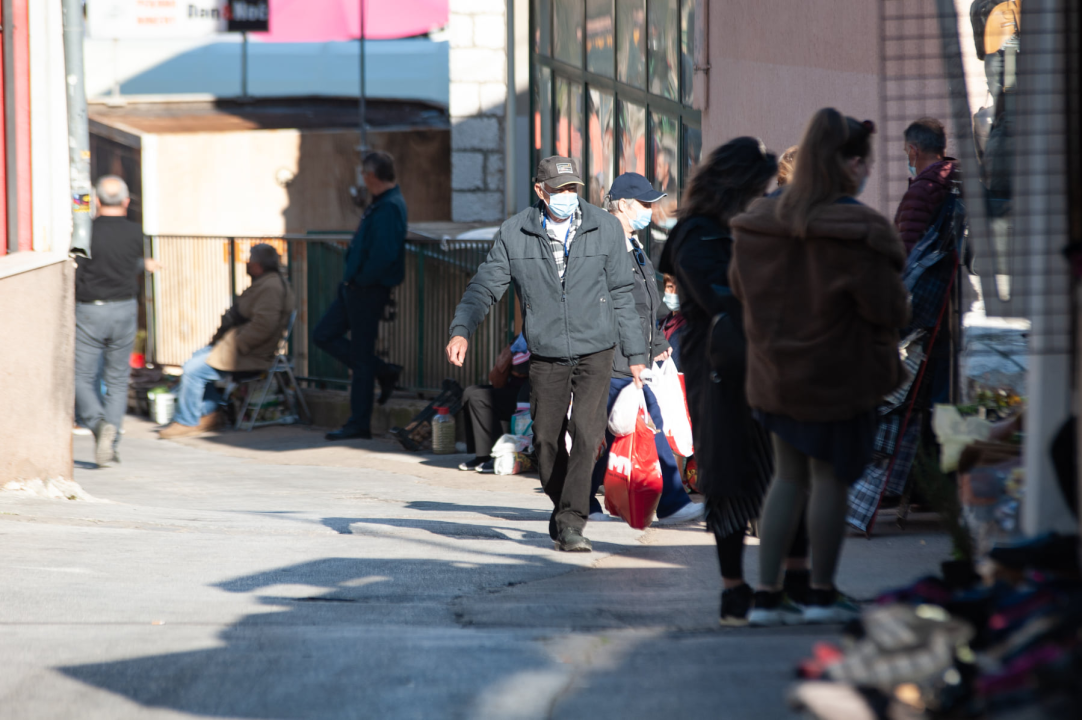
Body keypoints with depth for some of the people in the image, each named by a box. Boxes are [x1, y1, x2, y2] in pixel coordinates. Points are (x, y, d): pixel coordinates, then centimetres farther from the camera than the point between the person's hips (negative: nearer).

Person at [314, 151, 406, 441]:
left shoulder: (390, 208, -20)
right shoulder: (380, 204, 13)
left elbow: (384, 254, -28)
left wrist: (361, 280, -17)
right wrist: (353, 278, 11)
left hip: (368, 291, -10)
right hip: (354, 288, 10)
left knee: (362, 357, -3)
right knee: (324, 335, 15)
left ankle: (359, 424, 5)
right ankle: (383, 372, 19)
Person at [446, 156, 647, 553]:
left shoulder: (606, 229, 0)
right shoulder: (514, 234, -1)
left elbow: (622, 296, 6)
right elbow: (485, 285, 0)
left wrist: (635, 354, 7)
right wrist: (461, 330, -16)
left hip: (595, 352, -1)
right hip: (546, 356, 1)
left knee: (586, 432, -15)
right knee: (546, 438, 4)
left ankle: (571, 522, -13)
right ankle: (562, 505, 29)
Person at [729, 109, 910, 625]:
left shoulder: (760, 220, -4)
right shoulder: (856, 231, -21)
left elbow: (739, 287, 9)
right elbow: (890, 311, -15)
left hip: (776, 370, 5)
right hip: (838, 373, -5)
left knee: (788, 475, 14)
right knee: (831, 477, 8)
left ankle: (767, 594, 11)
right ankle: (822, 594, 17)